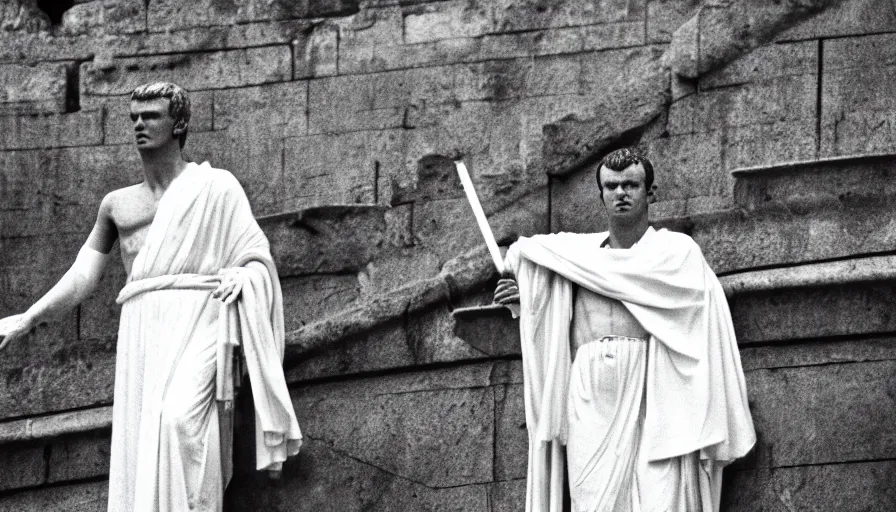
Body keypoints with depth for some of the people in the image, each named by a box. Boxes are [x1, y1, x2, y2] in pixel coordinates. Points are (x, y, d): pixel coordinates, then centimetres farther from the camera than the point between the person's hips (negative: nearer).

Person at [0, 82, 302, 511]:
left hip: (196, 319, -4)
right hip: (140, 328, 4)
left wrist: (241, 277, -14)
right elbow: (83, 276, 21)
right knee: (138, 443, -7)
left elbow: (258, 257, 8)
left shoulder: (216, 187, 11)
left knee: (180, 420, -27)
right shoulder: (117, 205, 22)